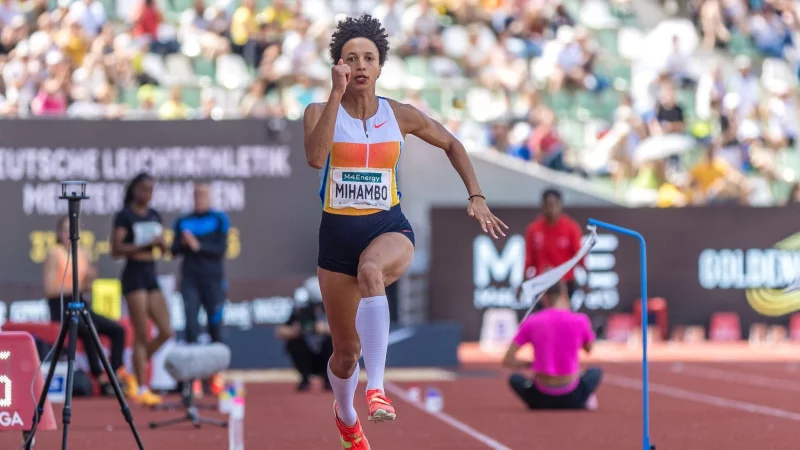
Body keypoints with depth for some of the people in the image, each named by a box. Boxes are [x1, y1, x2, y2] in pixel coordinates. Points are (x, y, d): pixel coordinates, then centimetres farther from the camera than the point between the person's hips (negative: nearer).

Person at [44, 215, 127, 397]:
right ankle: (100, 378, -28)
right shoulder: (54, 253, -5)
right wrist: (77, 285, -17)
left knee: (117, 330, -10)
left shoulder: (82, 253, 12)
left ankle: (115, 374, -13)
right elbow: (50, 289, -12)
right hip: (61, 307, -7)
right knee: (88, 330, -33)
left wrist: (88, 280, -4)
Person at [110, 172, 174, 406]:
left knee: (166, 332, 2)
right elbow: (116, 250, -14)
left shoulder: (154, 216, 14)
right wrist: (145, 245, -21)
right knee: (142, 336, -7)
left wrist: (161, 242, -5)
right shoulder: (124, 216, -7)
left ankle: (134, 376, 17)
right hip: (134, 275, -7)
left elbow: (164, 248, 18)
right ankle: (141, 389, -2)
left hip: (151, 275, 7)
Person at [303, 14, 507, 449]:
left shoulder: (400, 115, 0)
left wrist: (476, 196, 7)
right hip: (338, 233, 1)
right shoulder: (320, 112, -5)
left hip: (389, 229, -1)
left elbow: (451, 144, 16)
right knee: (346, 352, 9)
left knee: (371, 269, -40)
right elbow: (315, 157, -27)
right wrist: (337, 94, -28)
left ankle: (376, 386, -43)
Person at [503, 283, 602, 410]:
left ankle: (541, 406, 11)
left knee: (515, 379, 32)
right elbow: (589, 349, 17)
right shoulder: (580, 320, -6)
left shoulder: (531, 322, -4)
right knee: (596, 371, 34)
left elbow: (507, 360, -4)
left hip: (542, 398, -1)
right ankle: (586, 399, 10)